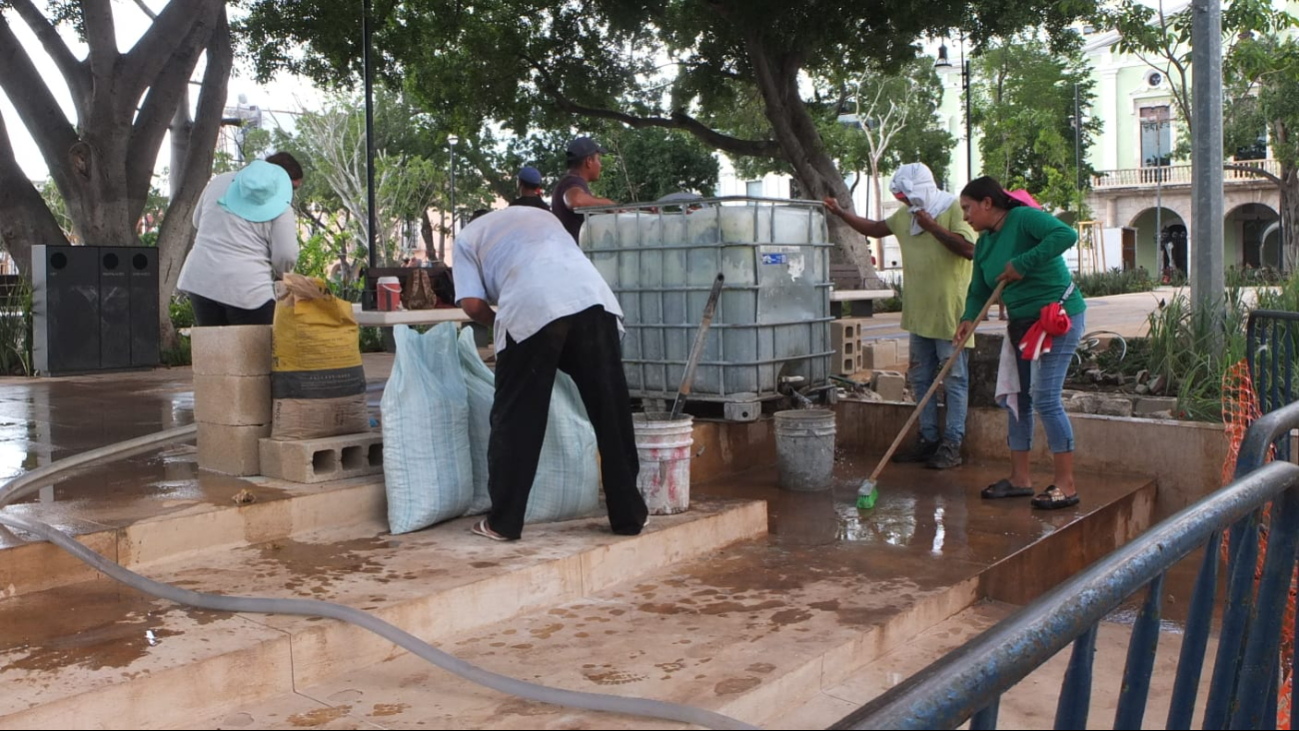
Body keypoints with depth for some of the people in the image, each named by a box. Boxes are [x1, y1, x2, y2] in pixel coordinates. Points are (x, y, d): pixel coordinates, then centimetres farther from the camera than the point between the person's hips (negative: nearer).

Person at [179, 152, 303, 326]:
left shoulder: (220, 181, 14)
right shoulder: (281, 208, -1)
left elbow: (197, 221, 25)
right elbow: (286, 256, -9)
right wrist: (277, 275, 11)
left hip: (201, 280, 5)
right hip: (248, 288, -5)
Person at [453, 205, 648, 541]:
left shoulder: (468, 236, 26)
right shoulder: (540, 214, 39)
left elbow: (472, 303, 11)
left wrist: (500, 323, 29)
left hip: (532, 306, -3)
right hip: (593, 297, 4)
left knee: (516, 420, 8)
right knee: (611, 412, 10)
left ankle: (504, 522, 15)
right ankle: (629, 514, 17)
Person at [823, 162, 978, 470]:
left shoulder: (954, 209, -11)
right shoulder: (906, 215, 12)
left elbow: (969, 249, -23)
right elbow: (874, 228, 25)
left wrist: (932, 226, -20)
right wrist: (840, 212, 19)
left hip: (950, 313, -8)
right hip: (919, 312, 8)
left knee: (954, 379, -1)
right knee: (921, 378, 12)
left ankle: (952, 444, 2)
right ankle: (929, 438, 21)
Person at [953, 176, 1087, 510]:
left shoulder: (1025, 218, -15)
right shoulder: (984, 244, 10)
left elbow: (1066, 234, -30)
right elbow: (978, 291, 9)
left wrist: (1022, 264, -28)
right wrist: (969, 318, -9)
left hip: (1058, 316, -9)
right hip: (1022, 322, 9)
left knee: (1044, 397, -13)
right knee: (1016, 398, 10)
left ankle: (1066, 484, -5)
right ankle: (1020, 478, 20)